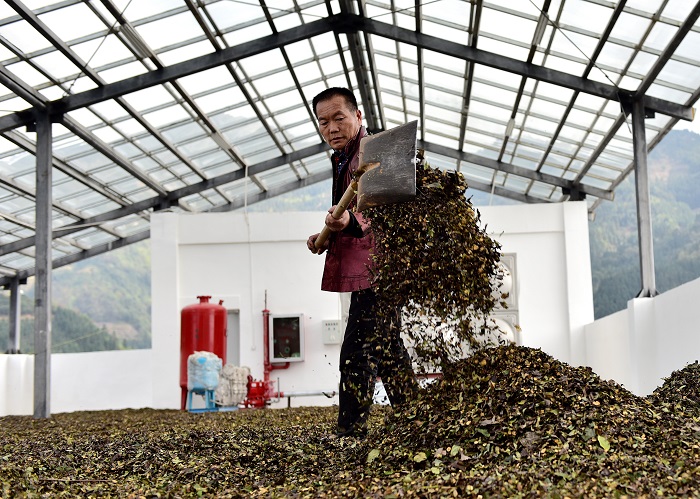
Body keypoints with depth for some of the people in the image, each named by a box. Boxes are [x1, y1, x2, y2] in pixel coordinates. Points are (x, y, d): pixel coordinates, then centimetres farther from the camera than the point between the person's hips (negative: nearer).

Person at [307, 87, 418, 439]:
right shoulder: (342, 159, 19)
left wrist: (351, 222, -47)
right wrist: (327, 237, 12)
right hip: (370, 271, 11)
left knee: (356, 355, -13)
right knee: (388, 352, 17)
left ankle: (349, 436, -9)